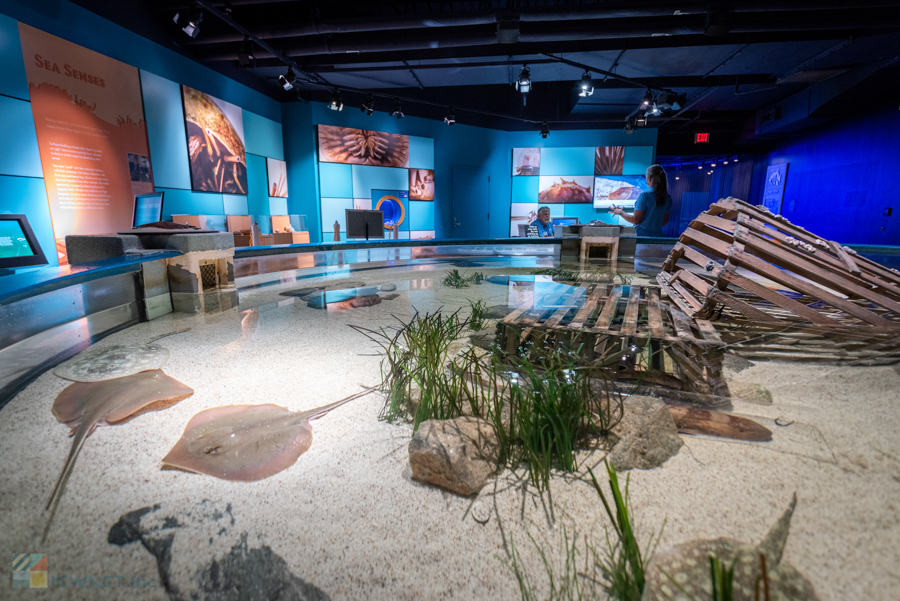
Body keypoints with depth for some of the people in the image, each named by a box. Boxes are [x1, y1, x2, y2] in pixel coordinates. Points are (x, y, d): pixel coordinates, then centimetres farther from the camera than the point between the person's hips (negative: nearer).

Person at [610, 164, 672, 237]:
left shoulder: (645, 195, -14)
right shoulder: (668, 198, 7)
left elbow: (636, 220, -14)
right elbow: (665, 221, 16)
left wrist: (620, 212, 0)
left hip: (643, 235, -6)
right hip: (658, 235, 6)